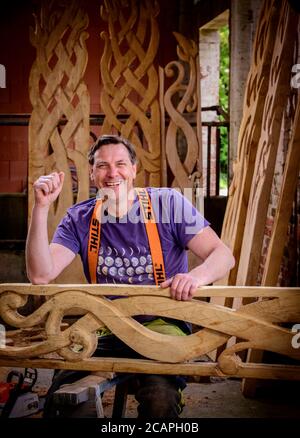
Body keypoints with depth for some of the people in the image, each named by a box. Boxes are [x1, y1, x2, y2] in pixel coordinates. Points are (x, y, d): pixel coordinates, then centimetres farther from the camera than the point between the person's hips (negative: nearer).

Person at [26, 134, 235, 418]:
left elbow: (222, 255, -7)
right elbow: (40, 275, -9)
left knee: (161, 399, -31)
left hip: (160, 321, -2)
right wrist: (41, 207, -17)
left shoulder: (167, 203, -3)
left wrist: (196, 276, -30)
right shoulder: (79, 219, 4)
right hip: (104, 325, 2)